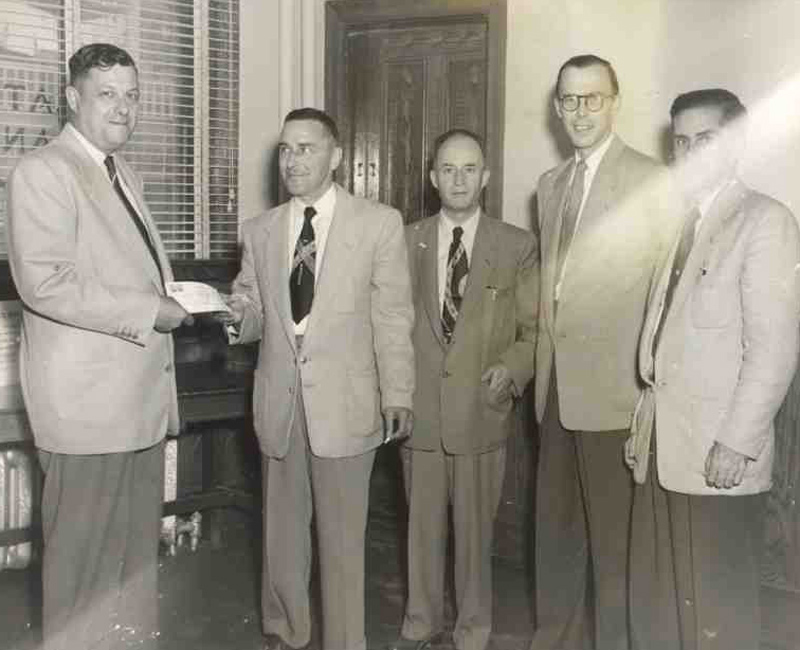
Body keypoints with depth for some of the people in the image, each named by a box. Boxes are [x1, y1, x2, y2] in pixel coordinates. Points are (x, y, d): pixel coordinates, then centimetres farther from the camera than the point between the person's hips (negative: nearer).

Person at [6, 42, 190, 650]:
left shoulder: (122, 173, 18)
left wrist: (178, 298, 9)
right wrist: (147, 312, -18)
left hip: (140, 393, 8)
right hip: (88, 399, -8)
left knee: (136, 543, 16)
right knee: (86, 550, 2)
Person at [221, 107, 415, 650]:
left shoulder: (379, 223, -1)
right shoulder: (259, 231, 9)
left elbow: (393, 315, -2)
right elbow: (256, 317, 12)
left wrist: (398, 395, -6)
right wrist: (237, 316, -11)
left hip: (345, 402, -3)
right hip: (279, 400, 3)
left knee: (342, 536, 6)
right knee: (281, 530, 15)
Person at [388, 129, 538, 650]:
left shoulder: (518, 246, 0)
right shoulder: (407, 241, 6)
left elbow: (534, 328, 2)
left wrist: (511, 369, -15)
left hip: (482, 411, -2)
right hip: (419, 407, 2)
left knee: (475, 528, 8)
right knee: (422, 523, 14)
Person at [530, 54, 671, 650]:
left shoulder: (649, 180, -7)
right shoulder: (550, 185, 15)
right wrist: (542, 364, 12)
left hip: (612, 383, -7)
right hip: (557, 382, 7)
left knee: (611, 529, 2)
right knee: (555, 521, 16)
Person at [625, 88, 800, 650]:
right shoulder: (682, 223, 16)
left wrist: (736, 443, -17)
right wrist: (644, 426, 9)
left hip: (718, 455, -7)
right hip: (661, 452, 7)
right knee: (654, 605, 14)